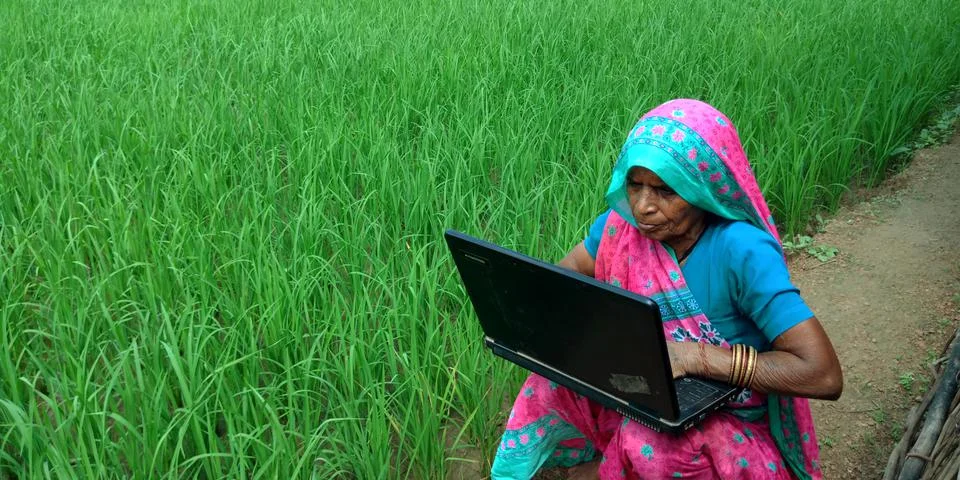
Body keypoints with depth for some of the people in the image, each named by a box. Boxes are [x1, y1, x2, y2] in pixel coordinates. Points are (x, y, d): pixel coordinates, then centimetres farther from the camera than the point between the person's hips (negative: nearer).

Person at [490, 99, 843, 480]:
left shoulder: (740, 251, -27)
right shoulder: (626, 220, -11)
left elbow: (824, 375, -30)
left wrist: (696, 356, -32)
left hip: (731, 425, -5)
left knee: (643, 444, -32)